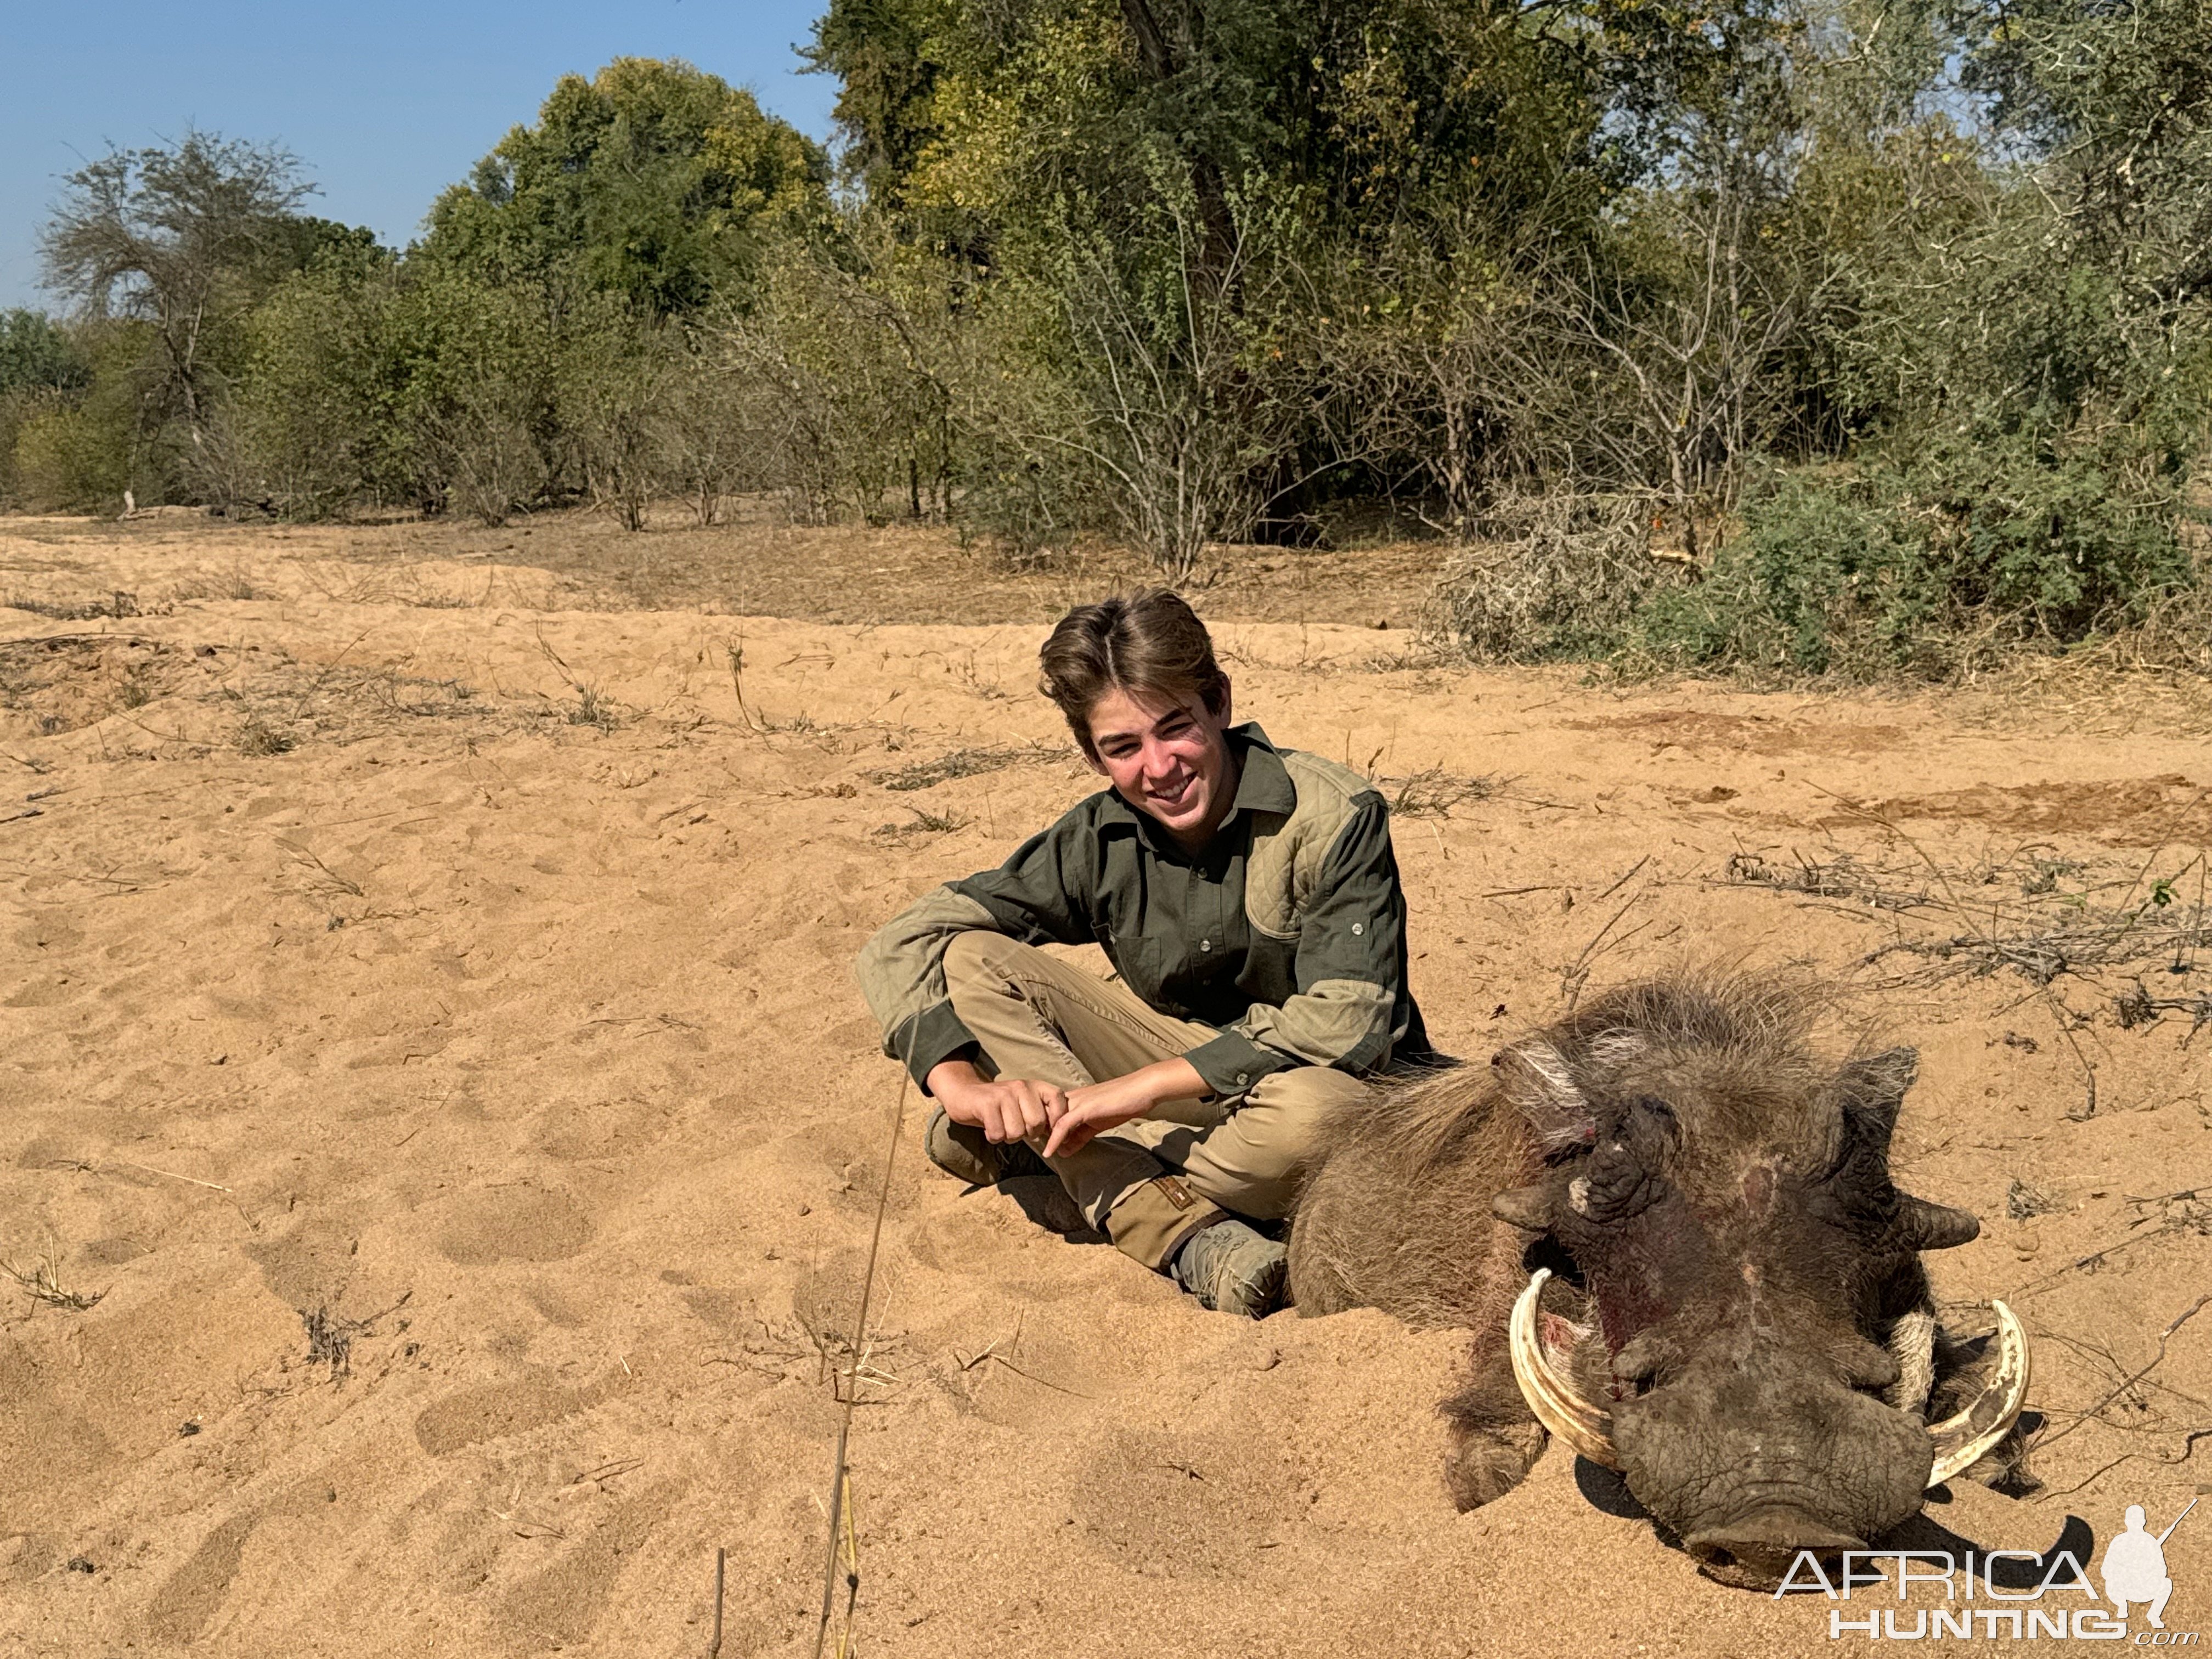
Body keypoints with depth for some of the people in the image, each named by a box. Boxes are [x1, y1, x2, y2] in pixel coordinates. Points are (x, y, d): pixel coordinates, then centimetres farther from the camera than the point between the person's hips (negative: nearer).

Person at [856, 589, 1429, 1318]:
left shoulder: (1336, 817, -20)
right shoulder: (1100, 841, -9)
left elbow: (1346, 1021, -27)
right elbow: (900, 945, -9)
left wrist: (1142, 1086, -31)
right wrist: (962, 1083, -29)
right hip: (1182, 1063, 4)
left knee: (1305, 1113, -42)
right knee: (969, 960, -15)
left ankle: (1037, 1148, -15)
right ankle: (1184, 1231, -25)